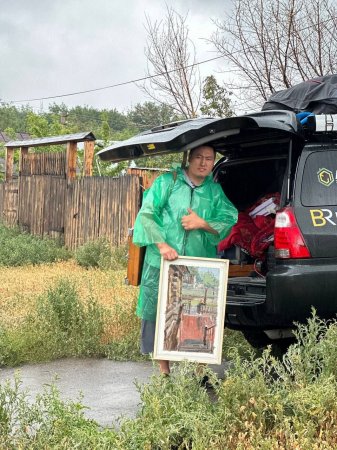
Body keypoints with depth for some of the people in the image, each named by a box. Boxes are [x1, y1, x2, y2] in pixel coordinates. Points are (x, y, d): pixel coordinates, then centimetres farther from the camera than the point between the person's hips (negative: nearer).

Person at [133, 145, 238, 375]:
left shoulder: (215, 191, 12)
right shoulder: (167, 182, 4)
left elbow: (228, 222, 8)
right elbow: (146, 215, -2)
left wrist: (203, 224, -10)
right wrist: (162, 245, -14)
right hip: (162, 263, -1)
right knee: (158, 312, 1)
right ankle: (164, 369, 13)